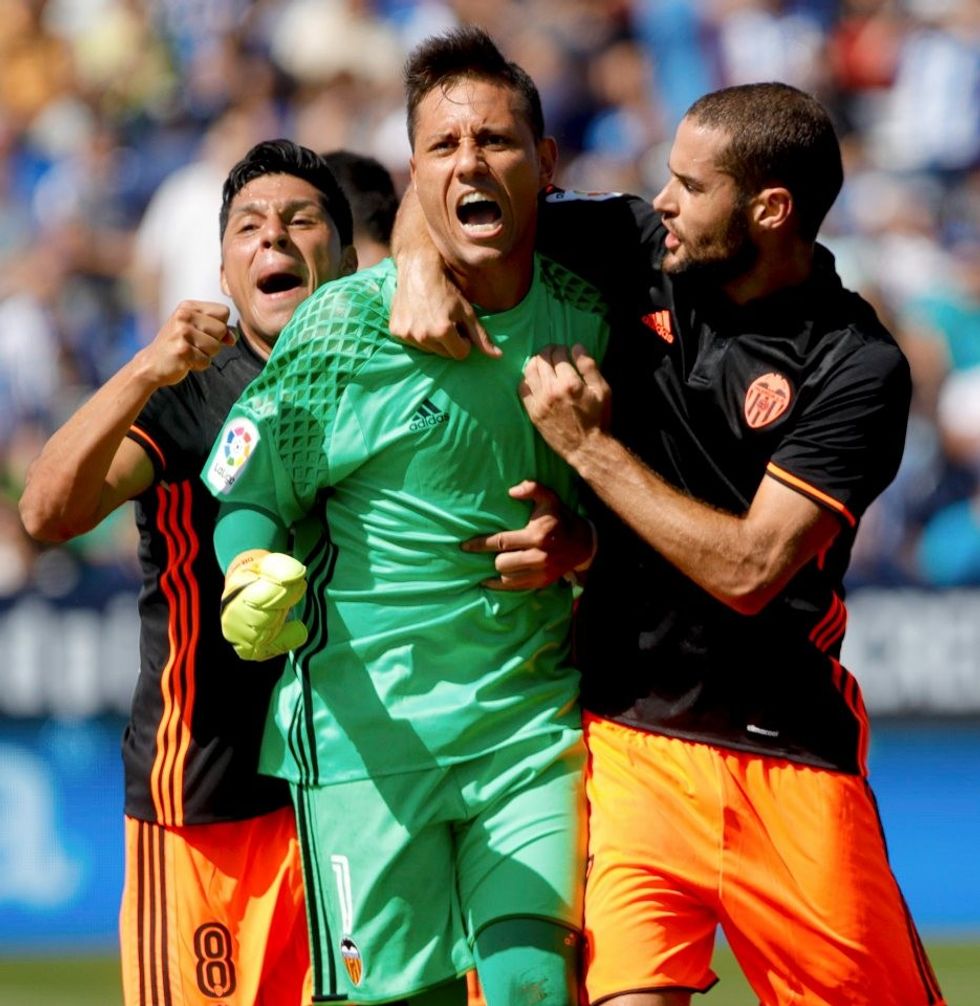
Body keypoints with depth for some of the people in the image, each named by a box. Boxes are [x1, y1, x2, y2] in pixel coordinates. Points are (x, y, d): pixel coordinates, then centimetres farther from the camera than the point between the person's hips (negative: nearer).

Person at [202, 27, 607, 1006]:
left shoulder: (586, 317, 4)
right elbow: (246, 492, 0)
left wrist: (576, 542, -3)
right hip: (366, 726, -2)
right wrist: (250, 585, -20)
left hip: (537, 718, 3)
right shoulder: (341, 327, -7)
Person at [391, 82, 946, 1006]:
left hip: (785, 753, -2)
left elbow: (748, 569, -16)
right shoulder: (639, 250, 2)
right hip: (623, 730, 2)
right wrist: (422, 268, -9)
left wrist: (587, 444, -12)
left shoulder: (858, 371, -11)